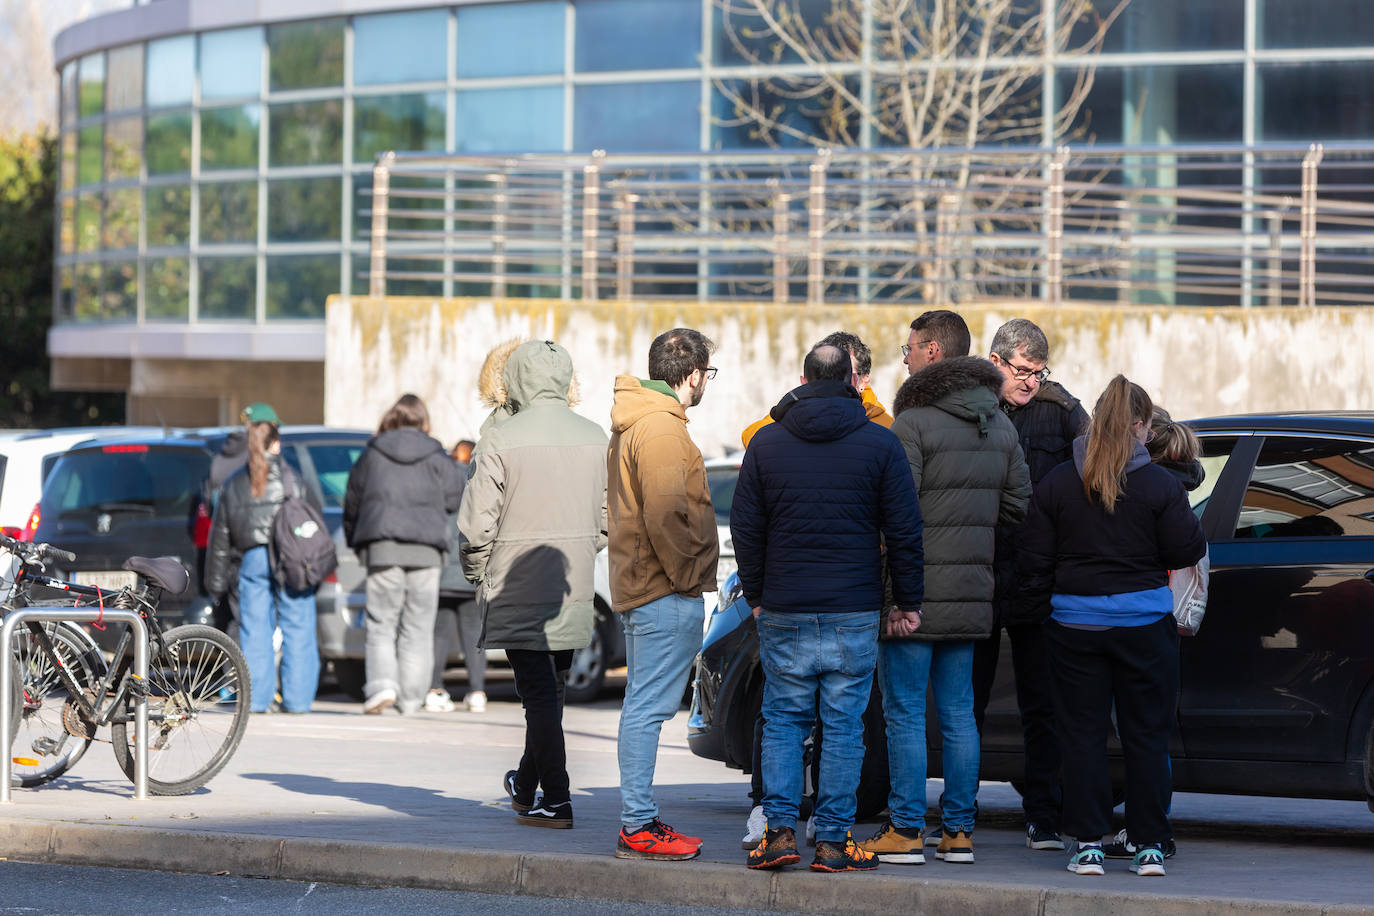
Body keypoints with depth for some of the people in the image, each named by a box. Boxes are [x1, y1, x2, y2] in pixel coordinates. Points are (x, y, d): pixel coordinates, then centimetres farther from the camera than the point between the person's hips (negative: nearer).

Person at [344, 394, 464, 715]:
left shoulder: (371, 455, 6)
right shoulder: (437, 457, 4)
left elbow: (352, 503, 12)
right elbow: (455, 498, 5)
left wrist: (355, 543, 26)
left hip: (382, 547, 0)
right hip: (426, 550, 0)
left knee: (381, 623, 3)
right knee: (418, 627, 6)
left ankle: (382, 684, -18)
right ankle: (412, 698, 5)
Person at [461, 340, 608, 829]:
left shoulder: (501, 440, -11)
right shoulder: (594, 438, 5)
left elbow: (477, 523, -11)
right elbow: (607, 518, 10)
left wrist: (477, 572, 5)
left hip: (519, 587, -5)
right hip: (574, 592, 5)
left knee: (538, 692, -3)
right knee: (550, 689, 17)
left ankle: (555, 800, -5)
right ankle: (527, 785, 30)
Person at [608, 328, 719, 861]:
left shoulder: (633, 425, 18)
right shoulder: (661, 429, -16)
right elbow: (666, 515, -23)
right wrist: (685, 573, -13)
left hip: (638, 590, 11)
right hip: (666, 594, -11)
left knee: (644, 705, 13)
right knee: (648, 706, -9)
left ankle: (640, 818, 18)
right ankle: (638, 828, -9)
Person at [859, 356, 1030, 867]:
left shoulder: (915, 425, -11)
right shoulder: (1000, 428, 10)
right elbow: (1017, 504, 11)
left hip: (916, 593, -6)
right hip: (971, 595, 6)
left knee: (905, 714, -1)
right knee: (958, 713, 11)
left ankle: (906, 831, -1)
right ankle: (958, 831, 12)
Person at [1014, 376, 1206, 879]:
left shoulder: (1056, 484, -1)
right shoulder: (1159, 485, -7)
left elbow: (1033, 560, 2)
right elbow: (1185, 552, -5)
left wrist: (1033, 611, 14)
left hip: (1074, 624, 1)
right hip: (1144, 624, -1)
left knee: (1082, 737, 6)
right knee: (1146, 736, 6)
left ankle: (1088, 845, 3)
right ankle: (1149, 846, 6)